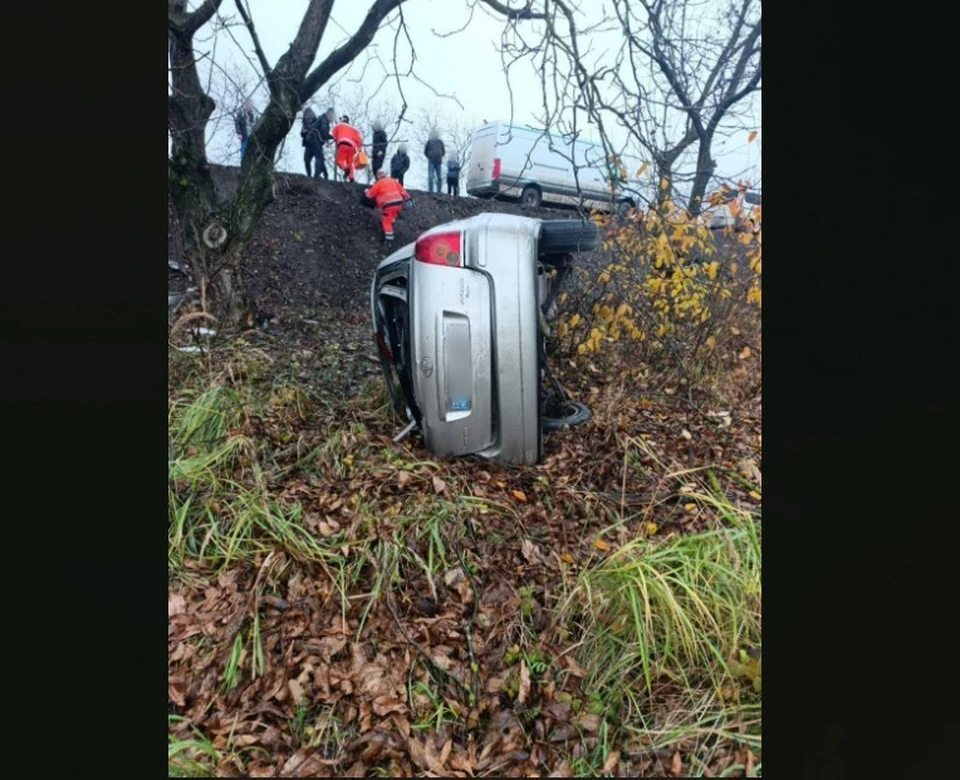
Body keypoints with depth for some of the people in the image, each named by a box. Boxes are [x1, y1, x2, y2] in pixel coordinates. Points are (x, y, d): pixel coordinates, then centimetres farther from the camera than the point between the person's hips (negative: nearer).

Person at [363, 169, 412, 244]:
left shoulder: (378, 184, 2)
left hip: (389, 204, -6)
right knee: (391, 216, 33)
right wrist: (407, 198, 24)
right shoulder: (393, 180, 18)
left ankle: (389, 239, -1)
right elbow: (402, 190, 19)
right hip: (398, 202, 6)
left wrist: (366, 191, 34)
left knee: (386, 221, 2)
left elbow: (370, 194, 12)